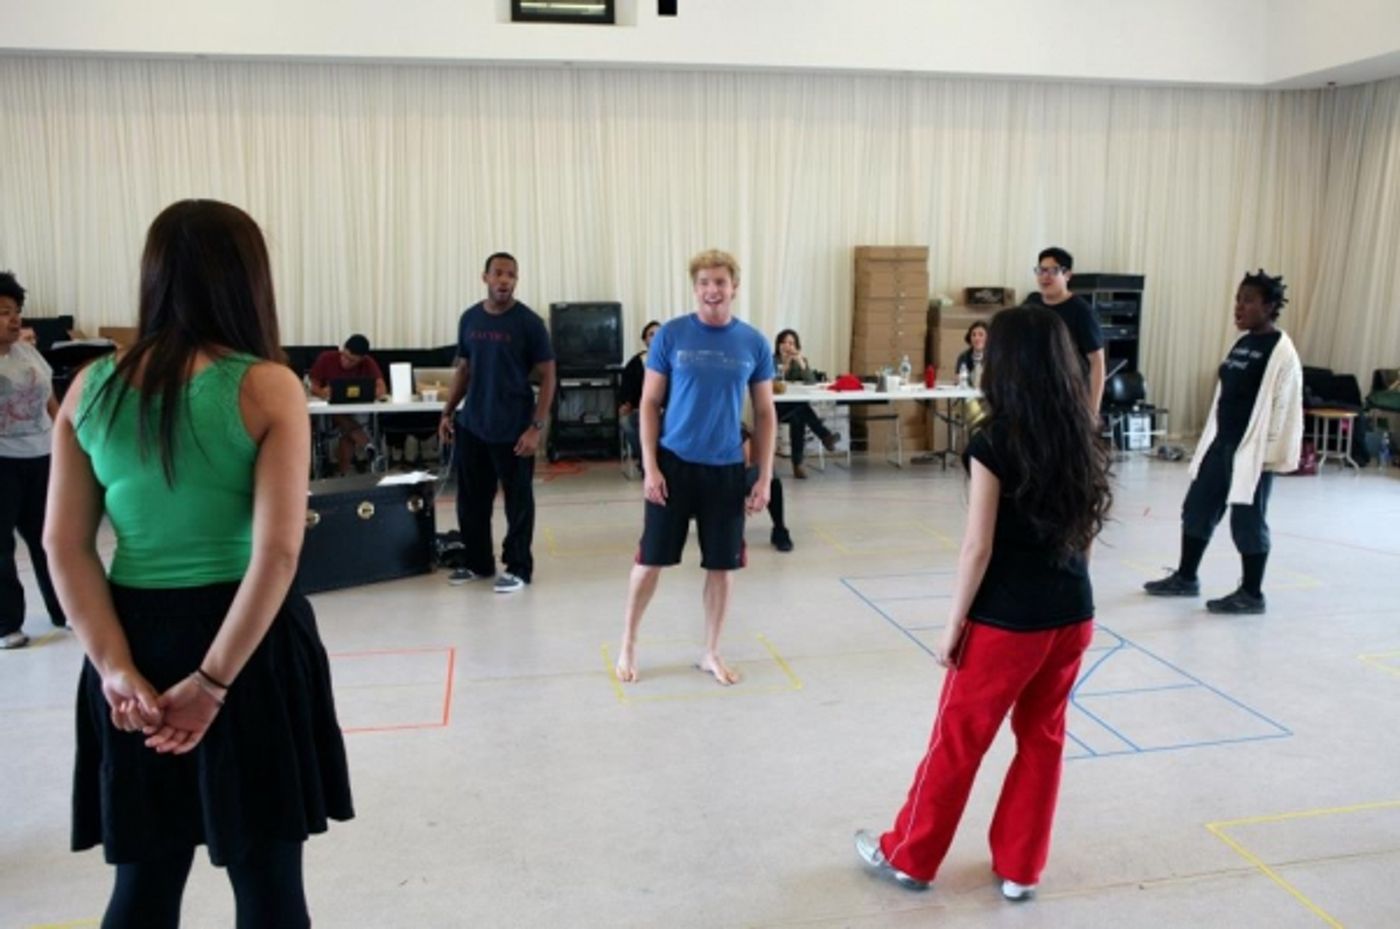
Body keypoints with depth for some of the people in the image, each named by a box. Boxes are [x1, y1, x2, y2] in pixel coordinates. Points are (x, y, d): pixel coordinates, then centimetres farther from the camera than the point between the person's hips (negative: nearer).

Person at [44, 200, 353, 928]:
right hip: (248, 644, -4)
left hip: (136, 640, 5)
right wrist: (215, 680, -13)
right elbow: (278, 552, -18)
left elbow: (64, 546, -1)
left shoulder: (91, 387, 2)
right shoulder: (267, 388, -11)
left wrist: (116, 666, -5)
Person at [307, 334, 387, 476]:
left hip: (357, 412, 1)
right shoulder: (325, 358, -7)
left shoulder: (368, 364, -6)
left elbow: (382, 389, -18)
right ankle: (364, 442, -31)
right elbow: (312, 387, -7)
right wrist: (321, 392, -30)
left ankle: (343, 472, -17)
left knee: (347, 431, -29)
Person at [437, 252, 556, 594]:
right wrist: (448, 412, 10)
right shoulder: (469, 318, 7)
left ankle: (518, 568, 16)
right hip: (471, 426, 5)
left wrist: (536, 427, -14)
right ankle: (478, 562, 28)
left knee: (518, 500, 4)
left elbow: (547, 377, -7)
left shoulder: (529, 323, -7)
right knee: (471, 498, 13)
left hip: (513, 429, -5)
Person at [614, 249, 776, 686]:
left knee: (722, 565, 9)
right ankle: (628, 645, 25)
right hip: (674, 463, -1)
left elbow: (765, 413, 5)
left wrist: (764, 477, 0)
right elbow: (649, 404, -1)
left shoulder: (754, 343, 0)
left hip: (726, 469, 2)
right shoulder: (671, 335, -4)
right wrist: (650, 467, -8)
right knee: (651, 559, 5)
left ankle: (710, 653, 27)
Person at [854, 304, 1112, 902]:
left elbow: (978, 549, -16)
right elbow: (1086, 533, 8)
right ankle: (1020, 868, 31)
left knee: (957, 741, 9)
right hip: (1072, 616, 6)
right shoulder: (1081, 437, 1)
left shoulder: (993, 443, -17)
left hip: (1006, 622, -6)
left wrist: (953, 627, -7)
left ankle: (908, 856, 27)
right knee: (1042, 740, 18)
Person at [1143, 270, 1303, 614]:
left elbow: (1282, 405, -17)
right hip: (1222, 443, 9)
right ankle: (1186, 578, 28)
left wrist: (1270, 452, -20)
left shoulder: (1280, 350, -13)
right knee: (1197, 508, 14)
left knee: (1247, 520, 1)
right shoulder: (1242, 344, 13)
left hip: (1254, 448, -9)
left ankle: (1251, 594, 15)